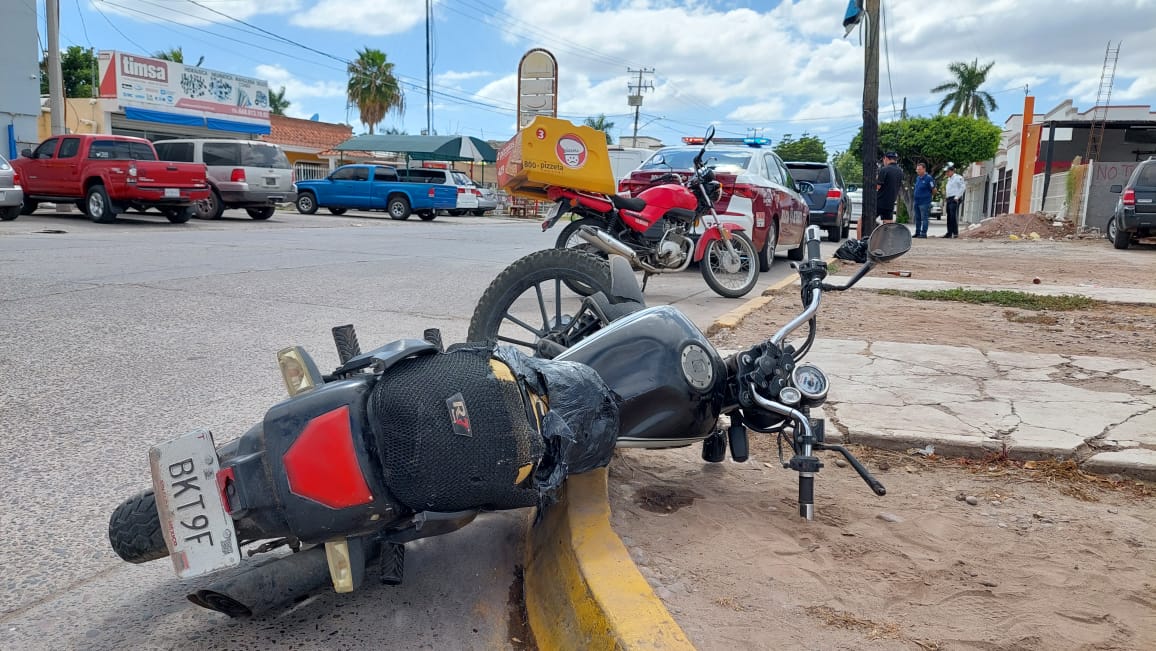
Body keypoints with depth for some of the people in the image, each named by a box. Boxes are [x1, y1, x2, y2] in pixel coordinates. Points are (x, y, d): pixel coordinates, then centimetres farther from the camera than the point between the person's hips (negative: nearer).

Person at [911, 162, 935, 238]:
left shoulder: (928, 178, -12)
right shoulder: (918, 178, 11)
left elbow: (934, 190, -9)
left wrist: (928, 195, 3)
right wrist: (917, 196, 15)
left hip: (925, 202, -8)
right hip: (917, 201, 8)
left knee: (924, 218, -4)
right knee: (917, 218, 13)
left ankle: (923, 233, -1)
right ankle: (917, 233, 21)